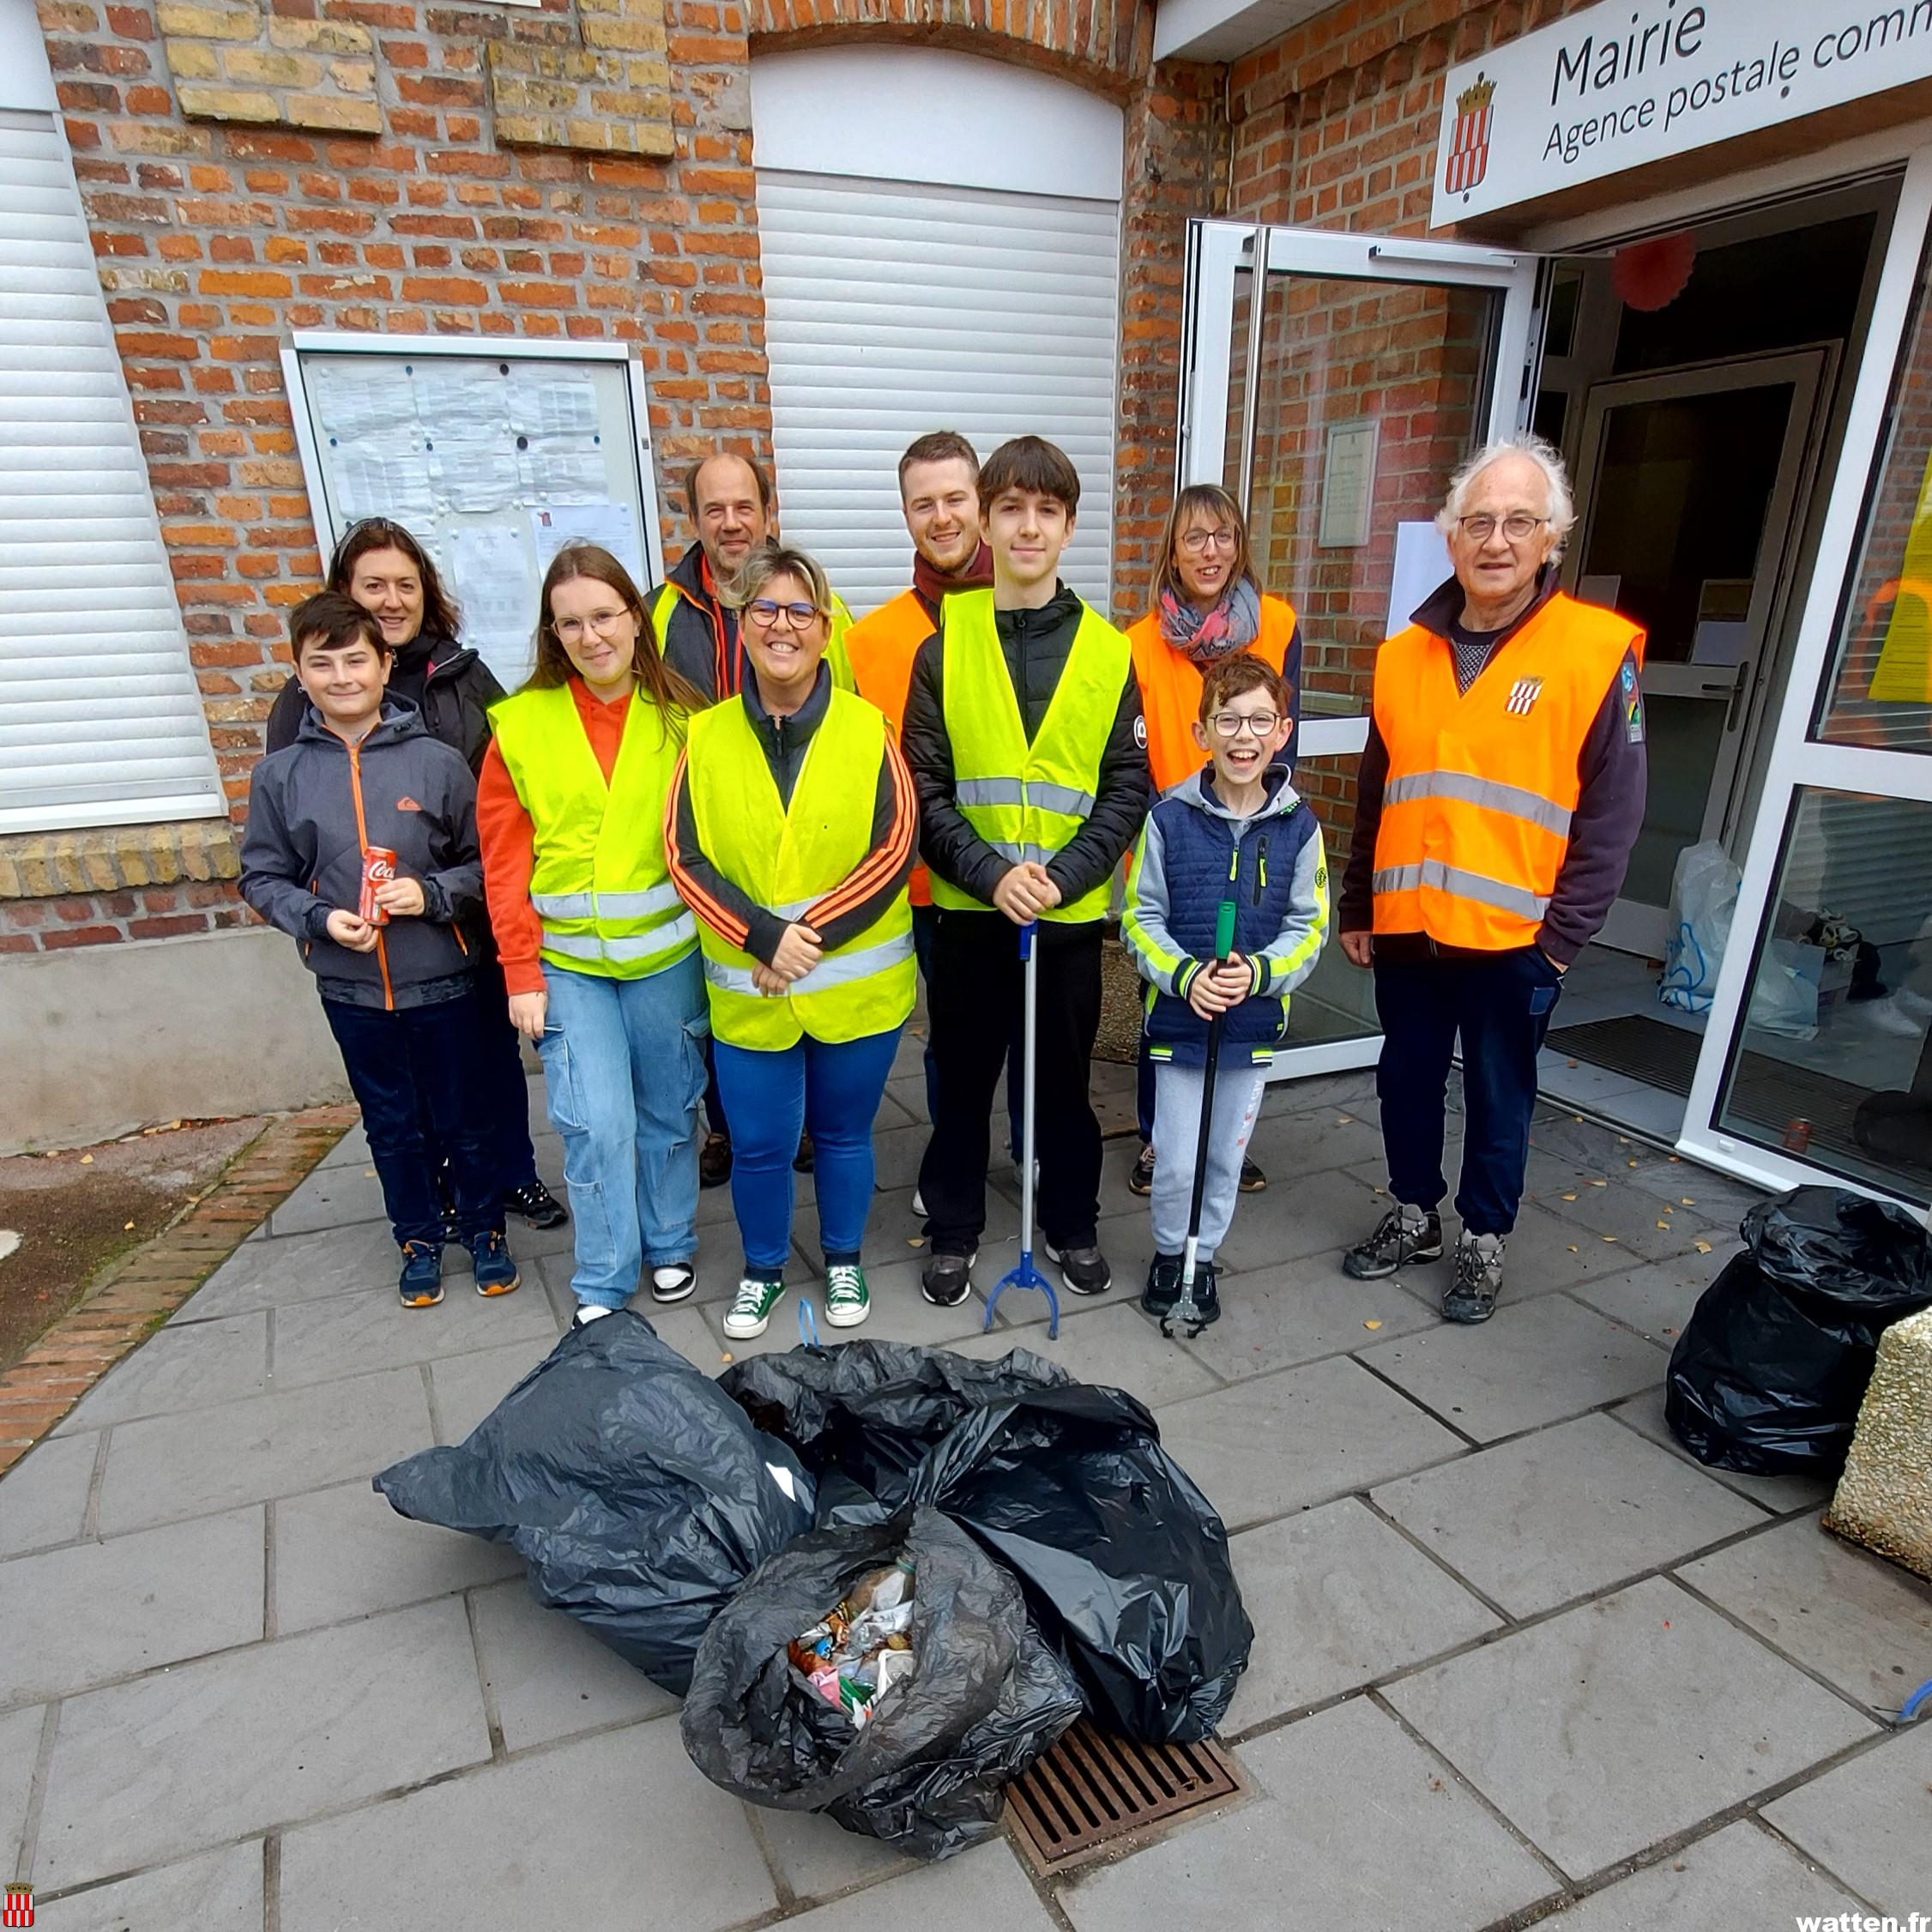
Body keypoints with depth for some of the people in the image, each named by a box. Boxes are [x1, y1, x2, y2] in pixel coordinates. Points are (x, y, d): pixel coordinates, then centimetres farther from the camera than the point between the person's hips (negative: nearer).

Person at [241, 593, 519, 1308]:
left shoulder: (437, 761, -9)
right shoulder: (279, 775, -4)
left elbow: (484, 861, -2)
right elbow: (263, 878, 3)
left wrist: (433, 893, -19)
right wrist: (320, 918, -14)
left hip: (442, 981, -2)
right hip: (350, 989, 2)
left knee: (462, 1117, 13)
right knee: (390, 1125, 17)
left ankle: (486, 1229, 34)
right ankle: (418, 1239, 37)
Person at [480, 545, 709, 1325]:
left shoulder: (680, 718, 0)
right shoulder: (521, 725, -2)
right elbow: (504, 860, -1)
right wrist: (522, 974, -4)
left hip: (668, 955, 1)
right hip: (566, 962, -1)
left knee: (669, 1111, 13)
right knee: (598, 1122, -4)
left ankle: (671, 1246, 36)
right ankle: (602, 1285, 16)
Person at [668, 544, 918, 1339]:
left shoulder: (867, 729, -5)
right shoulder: (706, 736, -1)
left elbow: (895, 848, -11)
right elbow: (685, 857, -6)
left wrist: (813, 934, -18)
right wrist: (764, 937, -19)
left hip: (856, 987, 0)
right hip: (748, 992, 1)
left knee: (843, 1131, 16)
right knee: (758, 1141, 11)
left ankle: (844, 1261, 41)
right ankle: (762, 1269, 38)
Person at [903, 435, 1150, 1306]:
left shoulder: (1108, 651, 2)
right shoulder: (945, 645, -1)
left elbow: (1128, 787, -1)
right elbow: (924, 788, -4)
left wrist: (1061, 876, -14)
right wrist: (990, 872, -17)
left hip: (1073, 914, 1)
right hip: (967, 911, 0)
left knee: (1066, 1080, 15)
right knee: (963, 1080, 11)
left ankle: (1071, 1225, 35)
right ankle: (953, 1233, 30)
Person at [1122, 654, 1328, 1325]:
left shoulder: (1298, 826, -4)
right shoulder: (1170, 818, -9)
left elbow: (1308, 927, 0)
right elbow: (1140, 918, -4)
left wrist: (1260, 973, -18)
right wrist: (1184, 975, -20)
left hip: (1255, 1023, 2)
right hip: (1177, 1018, -1)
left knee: (1227, 1157, 16)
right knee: (1175, 1162, 6)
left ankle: (1204, 1257, 38)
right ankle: (1169, 1253, 33)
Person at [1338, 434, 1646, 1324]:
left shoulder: (1600, 651, -6)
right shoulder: (1405, 653, 6)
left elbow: (1612, 811, -7)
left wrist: (1564, 936, -10)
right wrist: (1357, 908, 12)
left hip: (1514, 937, -4)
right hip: (1406, 928, 4)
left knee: (1498, 1098, 11)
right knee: (1406, 1081, 15)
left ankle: (1483, 1242, 30)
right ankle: (1414, 1217, 35)